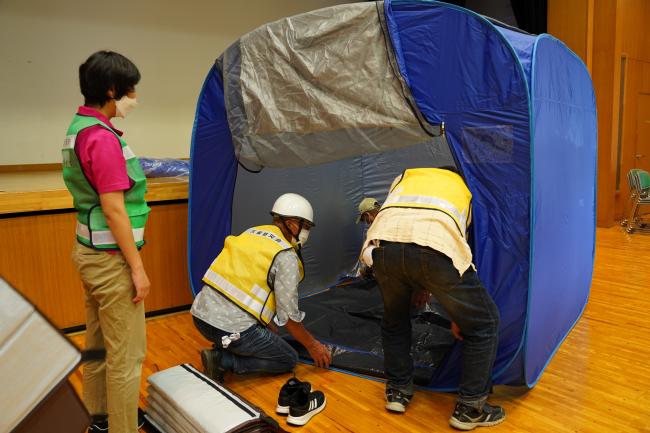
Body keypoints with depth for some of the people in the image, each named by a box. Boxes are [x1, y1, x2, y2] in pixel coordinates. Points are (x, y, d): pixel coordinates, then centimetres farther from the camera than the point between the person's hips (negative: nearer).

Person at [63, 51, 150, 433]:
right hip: (111, 258, -10)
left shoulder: (78, 128, 10)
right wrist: (137, 266, -16)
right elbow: (114, 210, -22)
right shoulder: (103, 137, -20)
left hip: (90, 251, 10)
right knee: (126, 355, 1)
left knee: (98, 344, 21)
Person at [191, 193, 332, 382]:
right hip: (232, 328, -8)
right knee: (289, 360, 11)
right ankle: (223, 361, -3)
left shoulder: (251, 233, 13)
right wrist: (312, 345, 9)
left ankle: (221, 350, 14)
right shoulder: (286, 257, -10)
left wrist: (272, 332, 30)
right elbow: (288, 315, -8)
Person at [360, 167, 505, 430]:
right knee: (483, 324, 22)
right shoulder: (466, 187, 37)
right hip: (435, 249, -2)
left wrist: (417, 285, 46)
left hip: (382, 245, 3)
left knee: (394, 318, 33)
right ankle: (469, 409, 30)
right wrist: (459, 314, 42)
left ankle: (397, 391, 40)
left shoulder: (403, 178, 41)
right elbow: (464, 253, 35)